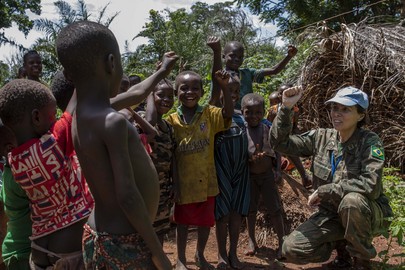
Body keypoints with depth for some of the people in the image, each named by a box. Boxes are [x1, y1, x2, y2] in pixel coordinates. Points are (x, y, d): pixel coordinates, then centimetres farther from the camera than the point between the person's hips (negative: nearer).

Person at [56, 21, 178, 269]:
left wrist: (162, 72, 35)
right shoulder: (113, 121, -23)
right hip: (127, 242, -8)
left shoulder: (81, 114, 5)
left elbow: (134, 95, 21)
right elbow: (127, 196, -25)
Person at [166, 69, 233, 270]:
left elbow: (228, 113, -23)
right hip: (184, 180, -1)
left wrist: (224, 87, -34)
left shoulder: (209, 114, -6)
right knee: (183, 221, 17)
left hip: (206, 179, 1)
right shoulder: (171, 120, -4)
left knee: (206, 220, 17)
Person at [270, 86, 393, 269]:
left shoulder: (370, 142, -17)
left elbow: (370, 185, -31)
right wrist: (286, 108, -21)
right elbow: (281, 142, -8)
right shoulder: (321, 137, -4)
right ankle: (340, 244, 16)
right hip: (331, 214, 4)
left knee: (352, 200, -38)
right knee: (291, 249, -14)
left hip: (366, 214, -3)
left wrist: (322, 191, -25)